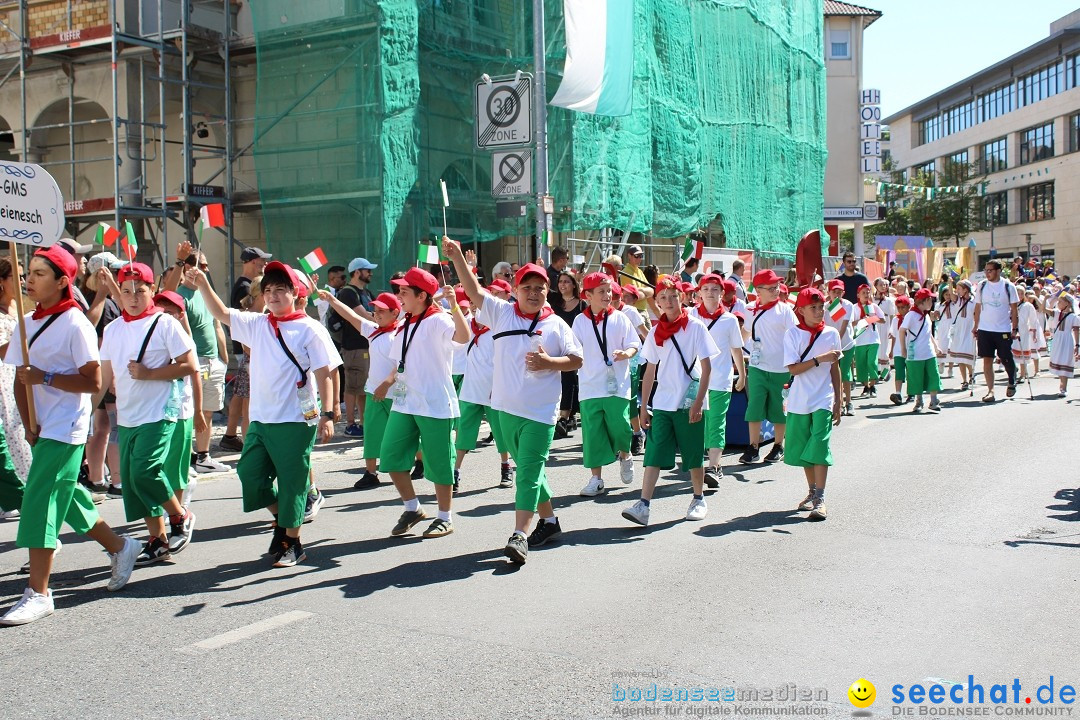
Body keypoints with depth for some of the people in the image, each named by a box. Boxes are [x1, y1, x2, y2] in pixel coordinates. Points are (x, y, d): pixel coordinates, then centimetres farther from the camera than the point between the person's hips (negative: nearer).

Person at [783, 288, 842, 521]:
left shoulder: (831, 333, 4)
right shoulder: (793, 334, -3)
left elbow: (835, 369, 9)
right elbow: (793, 368, -10)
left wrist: (838, 401, 9)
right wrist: (819, 359, -22)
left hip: (823, 401, 0)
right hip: (799, 402, 0)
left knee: (819, 447, -11)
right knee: (802, 448, 10)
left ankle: (820, 498, -10)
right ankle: (812, 492, 27)